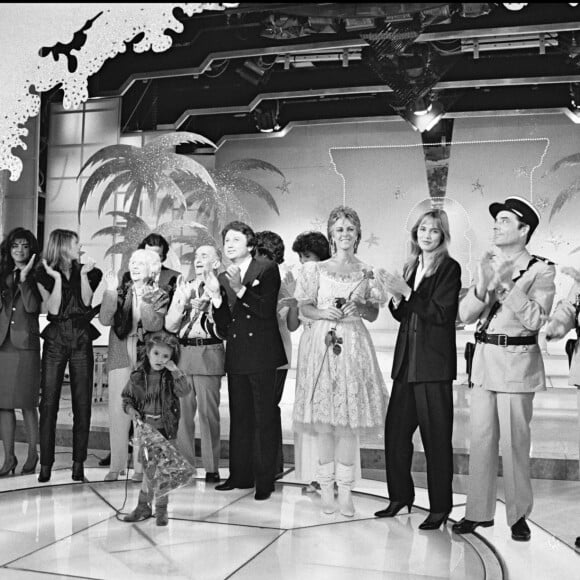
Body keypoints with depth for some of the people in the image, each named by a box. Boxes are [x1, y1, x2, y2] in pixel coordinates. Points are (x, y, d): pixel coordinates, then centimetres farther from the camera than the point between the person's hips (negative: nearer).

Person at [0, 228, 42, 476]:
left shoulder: (36, 277, 3)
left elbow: (33, 307, -11)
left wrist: (24, 278, -15)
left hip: (25, 345, -4)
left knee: (27, 404, 0)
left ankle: (32, 454, 12)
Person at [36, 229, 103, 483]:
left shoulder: (85, 271, 11)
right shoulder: (45, 275, 6)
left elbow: (86, 301, -2)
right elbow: (53, 309, -5)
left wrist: (84, 274, -9)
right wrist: (57, 278, -9)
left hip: (82, 341, 1)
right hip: (55, 340, -1)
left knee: (82, 402, 0)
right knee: (48, 402, -3)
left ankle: (78, 463, 6)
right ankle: (46, 464, 3)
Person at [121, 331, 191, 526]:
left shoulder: (171, 377, -3)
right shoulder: (137, 376, 0)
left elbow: (184, 391, -19)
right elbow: (127, 397, 9)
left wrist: (175, 370, -22)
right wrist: (131, 409, -9)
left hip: (166, 430, -1)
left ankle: (161, 509, 17)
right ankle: (144, 507, 23)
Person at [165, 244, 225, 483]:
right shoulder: (183, 288, 15)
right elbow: (170, 326, 6)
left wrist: (207, 306, -15)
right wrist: (182, 301, -6)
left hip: (209, 353, -4)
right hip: (182, 353, 4)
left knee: (208, 412, -3)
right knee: (182, 411, 4)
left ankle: (211, 468, 4)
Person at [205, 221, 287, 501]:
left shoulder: (267, 269, -3)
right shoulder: (223, 278, 11)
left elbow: (266, 310, -14)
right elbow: (223, 328, 6)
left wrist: (240, 289, -22)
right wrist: (216, 296, -7)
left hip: (262, 355, -5)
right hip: (236, 357, 5)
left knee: (265, 418, 1)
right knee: (239, 418, 12)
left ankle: (265, 480, 9)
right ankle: (240, 475, 23)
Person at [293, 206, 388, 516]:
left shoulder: (367, 272, 9)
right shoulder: (317, 269, 7)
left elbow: (374, 315, 10)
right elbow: (304, 308, 8)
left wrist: (358, 308, -10)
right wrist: (324, 313, -11)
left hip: (354, 347, 1)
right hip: (324, 344, 0)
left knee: (349, 422, -1)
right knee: (324, 421, -1)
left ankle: (345, 490, 7)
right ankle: (327, 489, 9)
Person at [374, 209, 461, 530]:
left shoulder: (449, 268, -5)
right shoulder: (411, 266, 15)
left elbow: (441, 313, -14)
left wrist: (407, 292, -15)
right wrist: (395, 298, -2)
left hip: (433, 363, -7)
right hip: (406, 361, 7)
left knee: (436, 435, 0)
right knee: (395, 429, 10)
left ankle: (440, 506, 12)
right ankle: (400, 496, 25)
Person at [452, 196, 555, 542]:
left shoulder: (541, 270, -4)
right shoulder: (489, 264, 11)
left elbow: (536, 319, -16)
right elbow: (465, 315, 4)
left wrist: (506, 284, -20)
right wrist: (483, 286, -14)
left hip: (518, 361, -5)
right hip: (485, 358, 5)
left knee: (515, 442, 0)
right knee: (482, 438, 8)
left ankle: (519, 515, 16)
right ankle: (479, 511, 18)